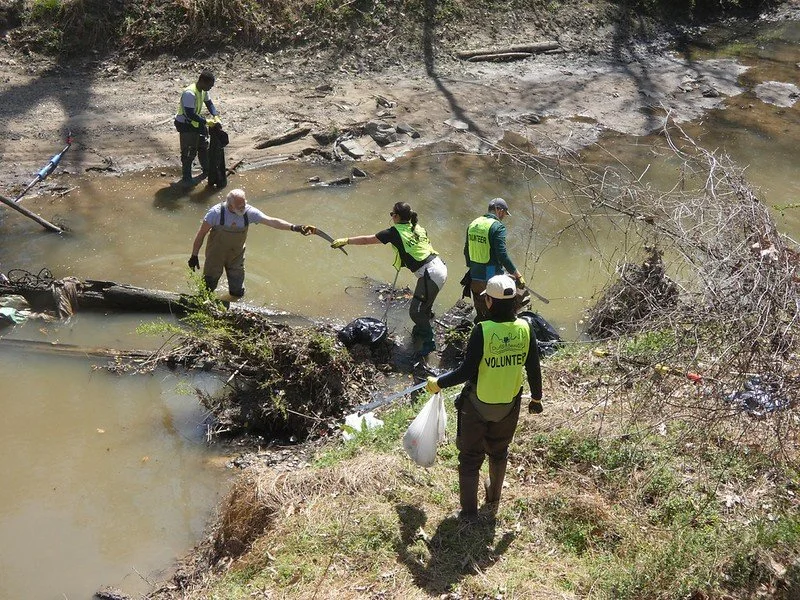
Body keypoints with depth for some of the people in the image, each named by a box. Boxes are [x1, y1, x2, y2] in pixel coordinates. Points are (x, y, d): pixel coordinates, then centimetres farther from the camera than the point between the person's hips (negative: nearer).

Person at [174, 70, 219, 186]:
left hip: (196, 122, 9)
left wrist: (215, 115, -9)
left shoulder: (203, 91, -4)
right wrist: (206, 121, -30)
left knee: (204, 146, 20)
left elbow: (209, 103, 9)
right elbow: (190, 114, -34)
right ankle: (186, 177, 11)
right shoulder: (189, 93, -32)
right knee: (188, 152, -3)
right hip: (185, 125, -9)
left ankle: (206, 169, 39)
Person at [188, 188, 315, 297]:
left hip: (236, 256, 3)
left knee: (238, 293, 9)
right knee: (207, 288, 6)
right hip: (216, 256, -3)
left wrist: (294, 227, -33)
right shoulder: (216, 212, -23)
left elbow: (271, 221, -21)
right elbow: (201, 234, -13)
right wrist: (194, 256, -10)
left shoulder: (249, 212, -17)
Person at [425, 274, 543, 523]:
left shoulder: (483, 330, -26)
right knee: (499, 451, 27)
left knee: (470, 456, 14)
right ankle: (494, 498, 47)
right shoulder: (525, 328, -14)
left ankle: (469, 511, 24)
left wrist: (438, 383, -8)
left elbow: (466, 371, -23)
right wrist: (536, 398, 11)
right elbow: (534, 369, -5)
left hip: (478, 404, -4)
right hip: (509, 404, 4)